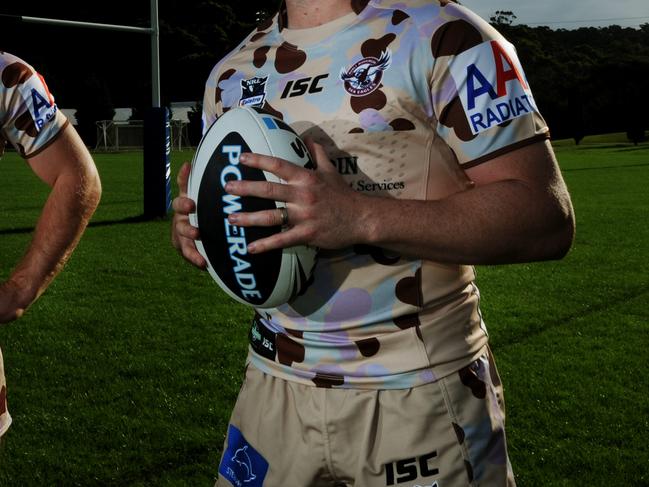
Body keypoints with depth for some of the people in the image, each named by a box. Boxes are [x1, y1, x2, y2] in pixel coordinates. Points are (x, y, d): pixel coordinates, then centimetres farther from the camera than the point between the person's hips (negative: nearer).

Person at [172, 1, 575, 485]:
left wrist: (363, 218, -28)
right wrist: (192, 228, -7)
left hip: (421, 392, -4)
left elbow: (545, 216, -17)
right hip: (275, 384, 5)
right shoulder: (231, 73, 9)